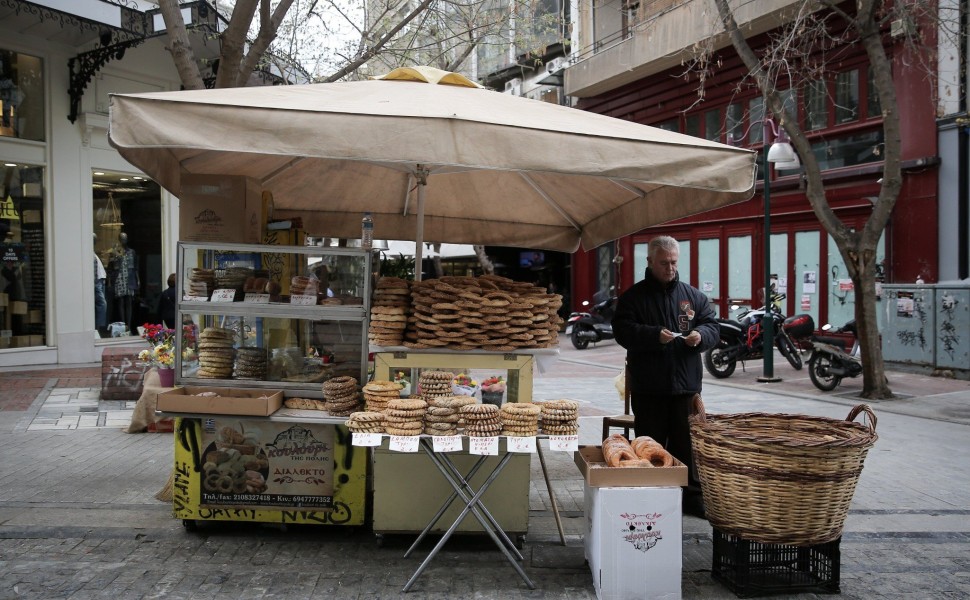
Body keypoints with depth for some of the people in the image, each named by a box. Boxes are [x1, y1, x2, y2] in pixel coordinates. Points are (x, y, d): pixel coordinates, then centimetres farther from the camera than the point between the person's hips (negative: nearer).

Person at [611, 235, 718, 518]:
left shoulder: (693, 295, 11)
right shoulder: (633, 296, 1)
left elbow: (712, 325, 12)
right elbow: (622, 330, -8)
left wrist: (701, 335, -11)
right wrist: (654, 335, -23)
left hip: (686, 385, 3)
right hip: (648, 388, -2)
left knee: (687, 445, 9)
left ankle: (692, 496, 20)